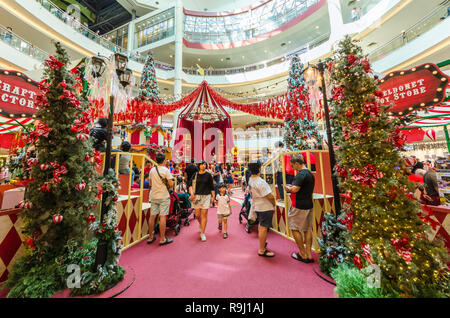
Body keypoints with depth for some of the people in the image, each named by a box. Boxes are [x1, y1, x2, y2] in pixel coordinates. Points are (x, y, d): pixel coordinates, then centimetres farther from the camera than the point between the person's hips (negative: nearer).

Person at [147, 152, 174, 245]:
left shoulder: (152, 170, 5)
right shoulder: (166, 170, -12)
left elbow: (150, 184, 14)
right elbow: (171, 184, -14)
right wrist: (170, 186, 7)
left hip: (153, 196, 6)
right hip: (164, 196, -6)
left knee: (152, 216, 12)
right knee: (163, 217, 0)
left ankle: (150, 237, 25)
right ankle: (162, 239, 9)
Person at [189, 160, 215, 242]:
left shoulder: (208, 175, 1)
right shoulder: (195, 175, 5)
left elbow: (212, 187, 4)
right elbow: (190, 184, 0)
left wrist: (213, 197, 2)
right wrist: (191, 193, -16)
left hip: (206, 196, -2)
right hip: (196, 196, 2)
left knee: (204, 214, -2)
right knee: (197, 215, 9)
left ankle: (202, 233, 12)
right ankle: (200, 224, 42)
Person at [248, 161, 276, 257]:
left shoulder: (250, 180, 0)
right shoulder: (260, 182, -28)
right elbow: (270, 196, -24)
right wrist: (274, 204, -6)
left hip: (257, 206, 9)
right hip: (265, 207, -9)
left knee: (260, 224, 25)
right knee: (264, 228, 1)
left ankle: (262, 243, 44)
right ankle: (262, 250, 14)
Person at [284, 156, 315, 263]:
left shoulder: (301, 174, -19)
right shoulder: (310, 174, 12)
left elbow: (295, 189, -25)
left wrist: (288, 188, -6)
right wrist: (292, 186, 14)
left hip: (299, 206, -9)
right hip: (309, 205, 9)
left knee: (295, 229, 5)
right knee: (308, 229, 14)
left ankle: (303, 255, 16)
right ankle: (308, 254, 23)